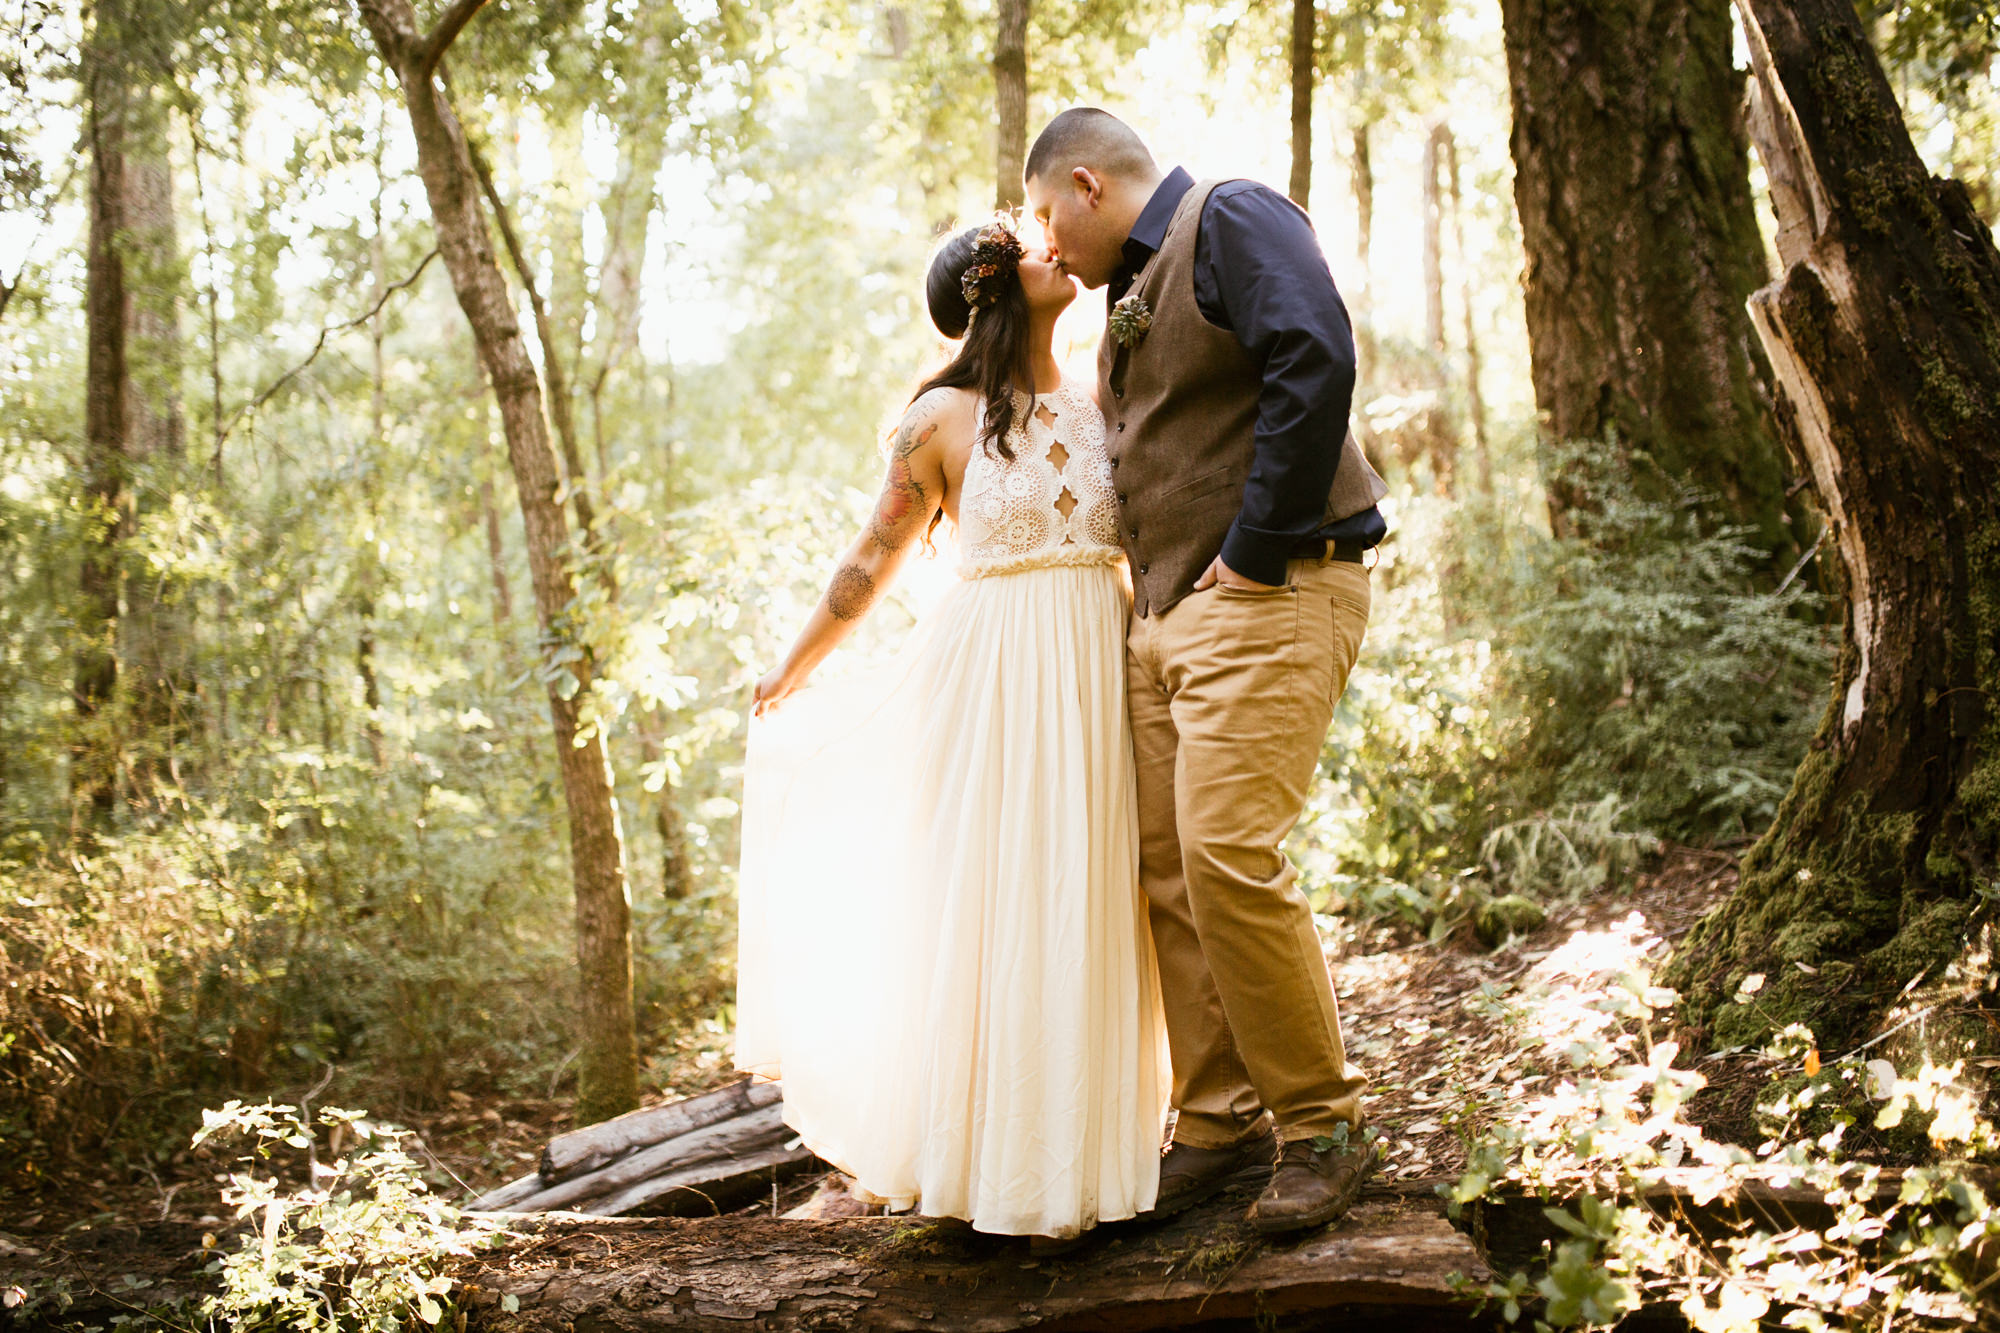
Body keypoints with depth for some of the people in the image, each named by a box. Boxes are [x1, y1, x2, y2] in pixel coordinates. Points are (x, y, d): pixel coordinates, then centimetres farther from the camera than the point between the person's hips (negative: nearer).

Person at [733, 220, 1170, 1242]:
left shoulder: (1101, 408, 10)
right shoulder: (944, 418, 0)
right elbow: (875, 558, 8)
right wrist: (793, 669, 15)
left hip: (1099, 676, 3)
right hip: (993, 678, -3)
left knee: (1088, 909, 4)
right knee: (992, 900, 0)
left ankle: (1073, 1152, 14)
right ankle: (988, 1157, 10)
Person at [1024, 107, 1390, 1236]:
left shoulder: (1232, 221, -4)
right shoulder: (1134, 295, 24)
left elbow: (1316, 358, -20)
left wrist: (1257, 549, -20)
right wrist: (1152, 585, 13)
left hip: (1268, 595, -9)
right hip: (1166, 612, 10)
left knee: (1230, 857, -17)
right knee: (1168, 868, 4)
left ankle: (1322, 1124, -4)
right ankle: (1221, 1124, 12)